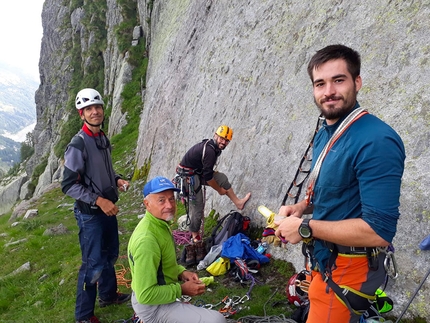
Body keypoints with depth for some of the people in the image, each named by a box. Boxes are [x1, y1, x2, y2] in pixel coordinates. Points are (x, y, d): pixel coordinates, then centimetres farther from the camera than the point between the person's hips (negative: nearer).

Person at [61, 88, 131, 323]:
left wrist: (116, 180, 1)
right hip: (90, 213, -8)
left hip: (108, 209, 8)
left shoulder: (103, 139, 6)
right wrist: (99, 200, -24)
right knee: (93, 264, 0)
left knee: (110, 255, 20)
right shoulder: (78, 144, -18)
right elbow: (69, 185, -20)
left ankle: (108, 295, 41)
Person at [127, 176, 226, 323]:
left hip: (162, 294, 10)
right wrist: (181, 290, -20)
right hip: (152, 306, -10)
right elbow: (146, 295, -30)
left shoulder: (160, 223, 1)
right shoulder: (146, 240, -30)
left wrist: (181, 272, -1)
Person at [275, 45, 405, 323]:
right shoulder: (324, 134, 4)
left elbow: (379, 231, -30)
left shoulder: (376, 141, -26)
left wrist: (305, 227, -24)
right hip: (323, 258, 9)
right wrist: (302, 207, -3)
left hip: (346, 271, -9)